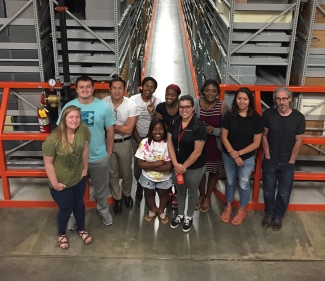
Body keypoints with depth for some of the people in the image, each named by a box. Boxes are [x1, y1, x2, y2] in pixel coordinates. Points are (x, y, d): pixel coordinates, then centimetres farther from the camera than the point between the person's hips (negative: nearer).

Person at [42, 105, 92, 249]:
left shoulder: (83, 129, -18)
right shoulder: (53, 139, -30)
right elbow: (48, 163, -20)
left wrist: (85, 168, 4)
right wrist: (55, 184, -15)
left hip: (79, 179, 4)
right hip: (62, 184, -4)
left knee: (79, 205, 25)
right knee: (66, 210, 16)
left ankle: (81, 229, 52)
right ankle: (61, 234, 47)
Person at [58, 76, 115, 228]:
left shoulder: (104, 107, -9)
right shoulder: (69, 106, -8)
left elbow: (110, 131, -2)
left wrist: (109, 153, 2)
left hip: (99, 157, 0)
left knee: (101, 188, 20)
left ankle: (103, 209, 47)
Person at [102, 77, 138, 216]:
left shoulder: (131, 105, -17)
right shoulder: (103, 103, -12)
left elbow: (129, 130, -19)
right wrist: (121, 126, -18)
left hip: (124, 143, -1)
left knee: (126, 172, 16)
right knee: (112, 173, 14)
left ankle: (127, 194, 42)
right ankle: (117, 198, 34)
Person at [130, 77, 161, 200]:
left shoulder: (157, 101, -8)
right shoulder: (133, 99, -11)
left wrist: (152, 112, -29)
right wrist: (138, 140, -7)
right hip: (137, 137, 0)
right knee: (138, 163, 5)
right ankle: (139, 185, 31)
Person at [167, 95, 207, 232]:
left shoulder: (199, 126, -21)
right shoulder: (174, 122, -5)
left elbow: (197, 152, -20)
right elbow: (170, 143, -3)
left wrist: (184, 166, -13)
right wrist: (176, 164, -12)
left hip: (194, 167, -4)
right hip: (177, 165, 5)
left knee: (192, 192, 17)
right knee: (180, 191, 22)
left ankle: (189, 217, 39)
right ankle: (180, 215, 45)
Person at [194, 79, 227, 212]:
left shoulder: (222, 105, -16)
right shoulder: (196, 103, -13)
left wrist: (214, 130, -27)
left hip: (216, 145, 0)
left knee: (214, 171, 18)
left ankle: (208, 197, 43)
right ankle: (201, 195, 44)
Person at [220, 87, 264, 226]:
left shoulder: (256, 118, -15)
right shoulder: (229, 115, -12)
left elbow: (256, 143, -12)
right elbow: (224, 137, -8)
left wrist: (239, 153, -15)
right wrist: (233, 154, -16)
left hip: (247, 158, -1)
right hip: (228, 156, 1)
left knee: (243, 185, 14)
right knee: (230, 182, 19)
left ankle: (242, 211, 36)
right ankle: (228, 207, 40)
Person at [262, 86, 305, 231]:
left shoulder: (298, 117, -13)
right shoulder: (268, 114, -11)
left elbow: (298, 141, -7)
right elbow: (264, 136, -3)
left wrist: (291, 161, -6)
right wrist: (267, 156, -4)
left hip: (287, 162, 0)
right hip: (270, 160, 1)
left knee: (284, 192, 10)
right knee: (268, 190, 12)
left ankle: (278, 216, 31)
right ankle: (269, 214, 34)